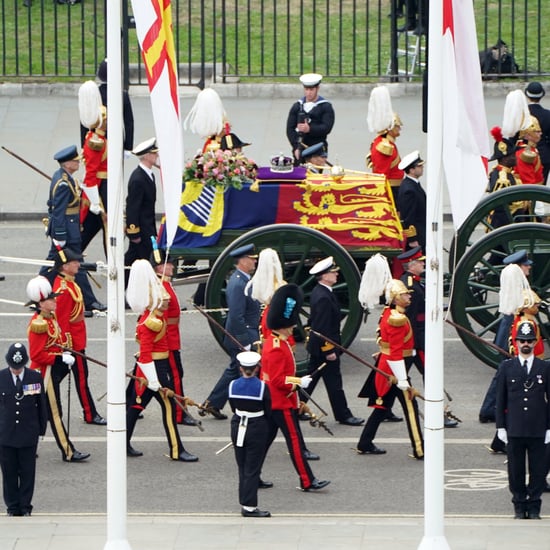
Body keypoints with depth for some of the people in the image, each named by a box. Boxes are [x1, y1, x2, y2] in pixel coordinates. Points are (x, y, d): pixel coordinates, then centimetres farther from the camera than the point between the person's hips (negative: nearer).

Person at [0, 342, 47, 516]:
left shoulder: (35, 378, -2)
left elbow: (41, 405, 5)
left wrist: (41, 428, 5)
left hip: (29, 433, 0)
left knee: (27, 472, 4)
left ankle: (25, 507, 14)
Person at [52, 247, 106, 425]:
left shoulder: (64, 283, 8)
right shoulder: (64, 289, -24)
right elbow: (62, 319, -23)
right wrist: (68, 344, -21)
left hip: (76, 338, 10)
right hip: (73, 341, -10)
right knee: (81, 377, -2)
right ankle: (90, 415, 4)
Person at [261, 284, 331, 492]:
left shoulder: (272, 342, 10)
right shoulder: (277, 348, -23)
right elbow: (278, 379, -26)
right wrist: (298, 382, -19)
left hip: (272, 402, 11)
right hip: (282, 403, -11)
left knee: (265, 439, 13)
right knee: (295, 440, -5)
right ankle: (307, 481, -1)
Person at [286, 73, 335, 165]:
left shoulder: (326, 107, 5)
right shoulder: (297, 107, 13)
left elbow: (327, 127, -8)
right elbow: (290, 129, 7)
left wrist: (310, 129, -25)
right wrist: (296, 147, -6)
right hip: (300, 150, 3)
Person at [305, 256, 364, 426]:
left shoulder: (318, 292, 8)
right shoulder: (323, 297, -24)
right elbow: (323, 327, -24)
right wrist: (329, 350, -20)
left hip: (316, 346, 10)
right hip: (325, 345, -10)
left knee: (311, 377, 17)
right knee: (334, 381, 0)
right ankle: (343, 415, 7)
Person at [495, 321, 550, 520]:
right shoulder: (507, 367, 5)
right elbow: (501, 399, 6)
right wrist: (501, 426, 1)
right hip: (514, 429, 0)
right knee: (516, 470, 4)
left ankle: (534, 507, 10)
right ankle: (519, 505, 13)